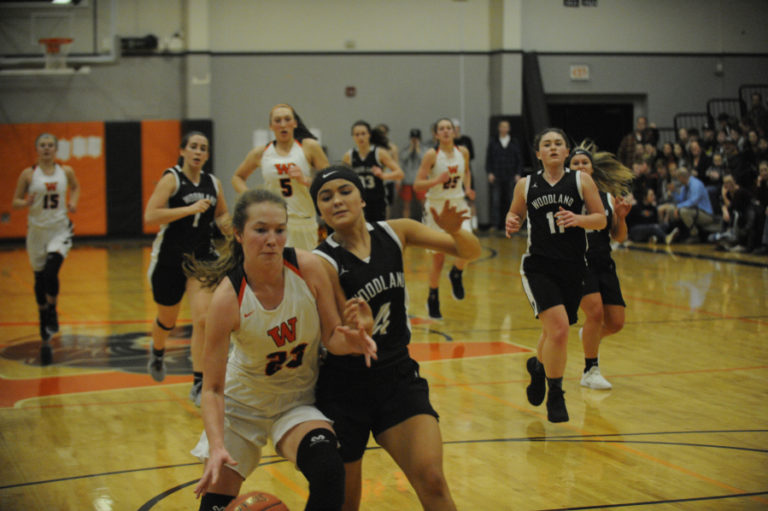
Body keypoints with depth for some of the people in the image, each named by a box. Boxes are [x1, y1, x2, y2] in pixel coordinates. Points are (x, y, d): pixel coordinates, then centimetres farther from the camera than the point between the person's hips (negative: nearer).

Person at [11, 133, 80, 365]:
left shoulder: (66, 171, 1)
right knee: (40, 279, 8)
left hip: (60, 229, -1)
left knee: (51, 269, -26)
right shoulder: (28, 174, -4)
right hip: (37, 230, 1)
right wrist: (26, 203, -22)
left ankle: (52, 312, 0)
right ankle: (45, 339, 23)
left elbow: (75, 187, 21)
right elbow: (15, 202, 0)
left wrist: (73, 202, 1)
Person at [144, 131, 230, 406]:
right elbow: (150, 216, -21)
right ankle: (157, 354, 52)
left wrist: (226, 223, -5)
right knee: (167, 319, 17)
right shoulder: (171, 178, -10)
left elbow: (222, 214, 19)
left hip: (202, 258, 2)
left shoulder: (213, 183, 4)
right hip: (170, 258, -2)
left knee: (203, 319, -15)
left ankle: (199, 384, -8)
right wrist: (190, 209, -26)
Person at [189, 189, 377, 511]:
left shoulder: (308, 267, -20)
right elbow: (212, 388, -21)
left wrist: (349, 341, -32)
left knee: (328, 474, -27)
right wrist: (217, 447, -35)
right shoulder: (228, 298, -26)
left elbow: (331, 336, -8)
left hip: (299, 400, 1)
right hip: (243, 402, -1)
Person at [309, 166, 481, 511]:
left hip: (398, 375, 3)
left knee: (432, 482, -15)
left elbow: (471, 252, 5)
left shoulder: (394, 233, 1)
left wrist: (454, 231, -18)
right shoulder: (323, 262, -12)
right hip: (345, 385, -3)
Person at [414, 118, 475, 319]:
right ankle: (433, 299, 21)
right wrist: (438, 180, -29)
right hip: (437, 207, -3)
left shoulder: (463, 152, 0)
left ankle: (456, 274, 13)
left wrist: (468, 188, 3)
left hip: (458, 205, 3)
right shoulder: (431, 155, -12)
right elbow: (417, 185, -14)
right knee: (438, 257, 3)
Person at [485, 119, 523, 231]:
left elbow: (519, 160, 10)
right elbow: (488, 158, 7)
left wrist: (518, 174, 0)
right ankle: (495, 224, -6)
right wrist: (490, 173, -3)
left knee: (510, 200, 1)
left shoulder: (514, 143, 10)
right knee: (496, 201, -6)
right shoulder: (493, 142, 8)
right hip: (496, 177, -1)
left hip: (511, 177, 1)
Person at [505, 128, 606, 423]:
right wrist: (511, 223, -6)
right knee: (558, 328, -20)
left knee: (554, 332, 14)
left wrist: (577, 219, -18)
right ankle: (555, 396, -3)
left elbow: (601, 220, 1)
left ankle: (538, 365, 49)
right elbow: (514, 213, 17)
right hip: (538, 266, -2)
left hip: (573, 268, 2)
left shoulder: (581, 181, 1)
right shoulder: (526, 185, 3)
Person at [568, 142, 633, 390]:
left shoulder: (607, 197, 8)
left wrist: (621, 216, -8)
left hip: (603, 264, 5)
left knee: (615, 323, 4)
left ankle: (587, 335, 40)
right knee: (595, 311, -21)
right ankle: (590, 370, -2)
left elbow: (619, 237, 10)